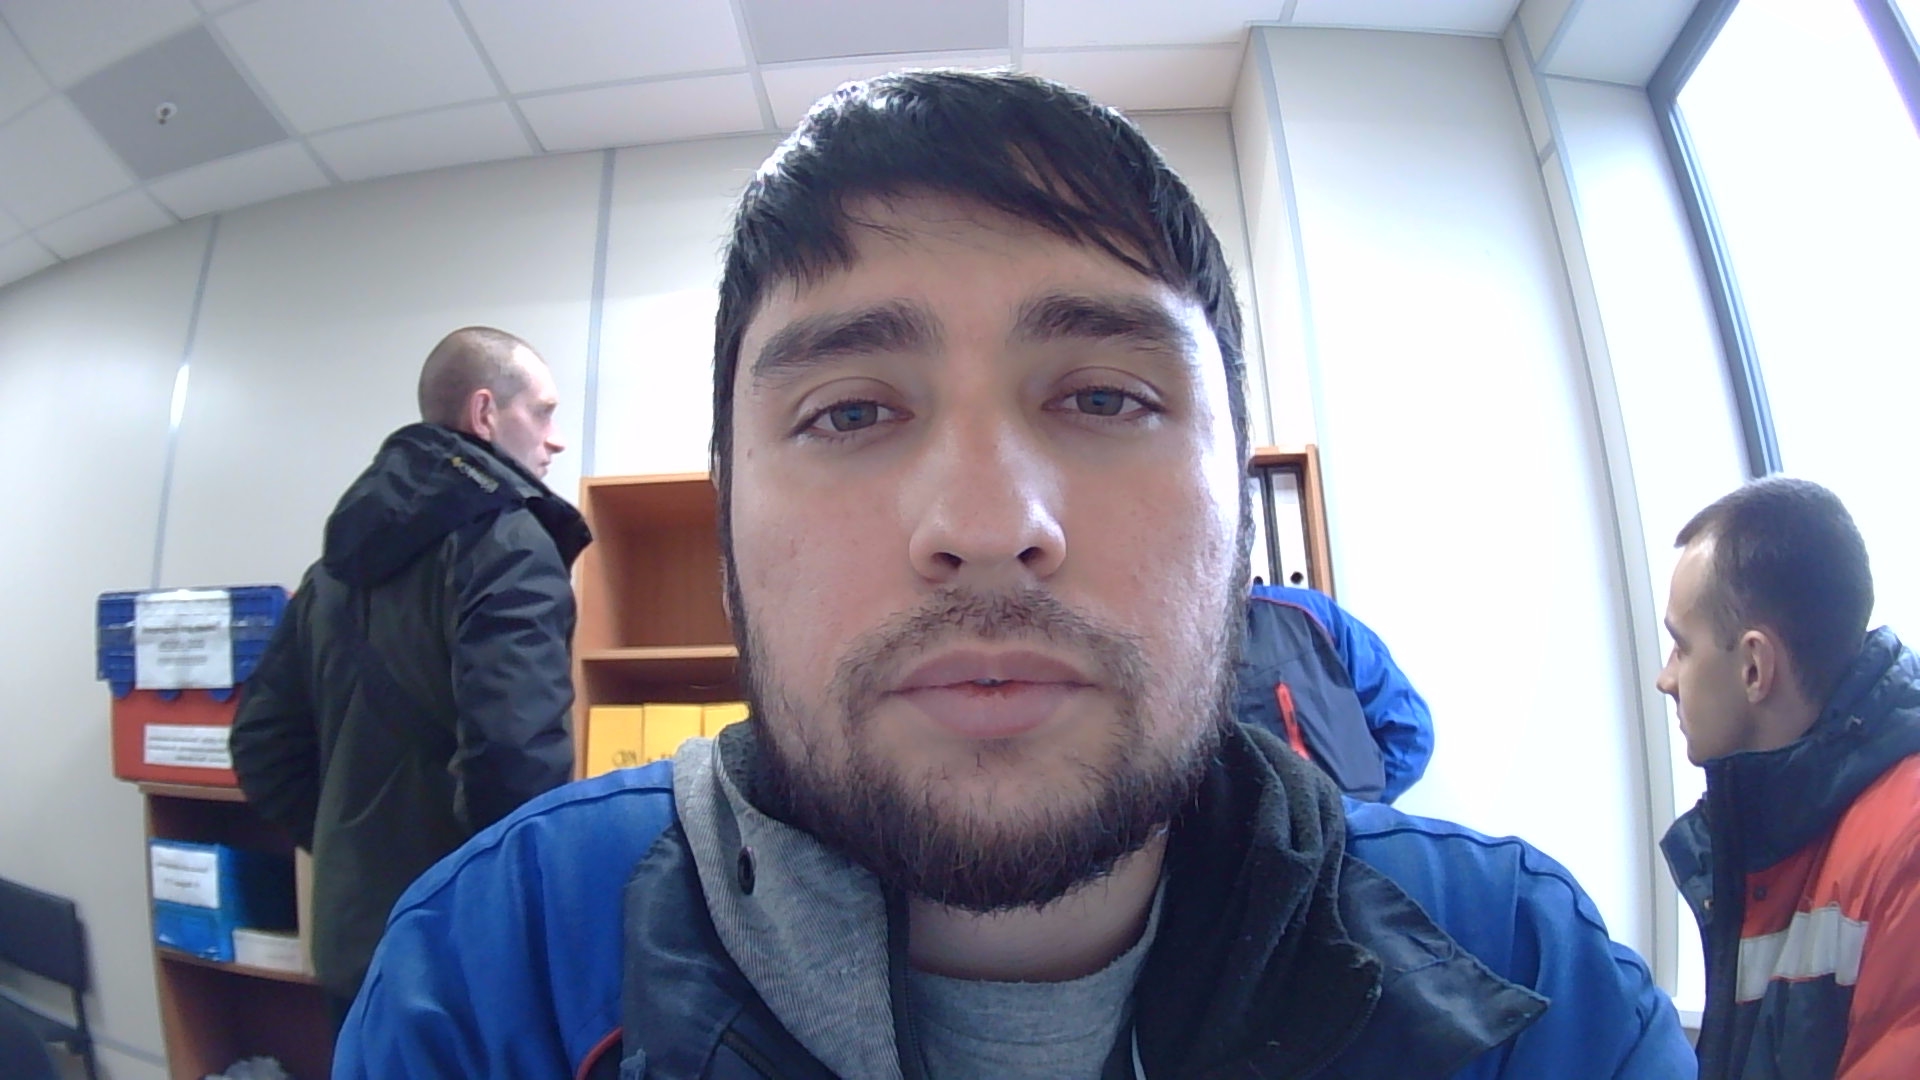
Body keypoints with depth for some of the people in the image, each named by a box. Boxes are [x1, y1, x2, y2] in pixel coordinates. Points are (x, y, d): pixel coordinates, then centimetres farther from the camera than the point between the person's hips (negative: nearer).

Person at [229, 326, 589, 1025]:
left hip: (352, 936, 8)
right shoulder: (508, 542, -17)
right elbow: (514, 755, -28)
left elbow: (262, 740, 13)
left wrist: (347, 846, 17)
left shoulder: (341, 557, 9)